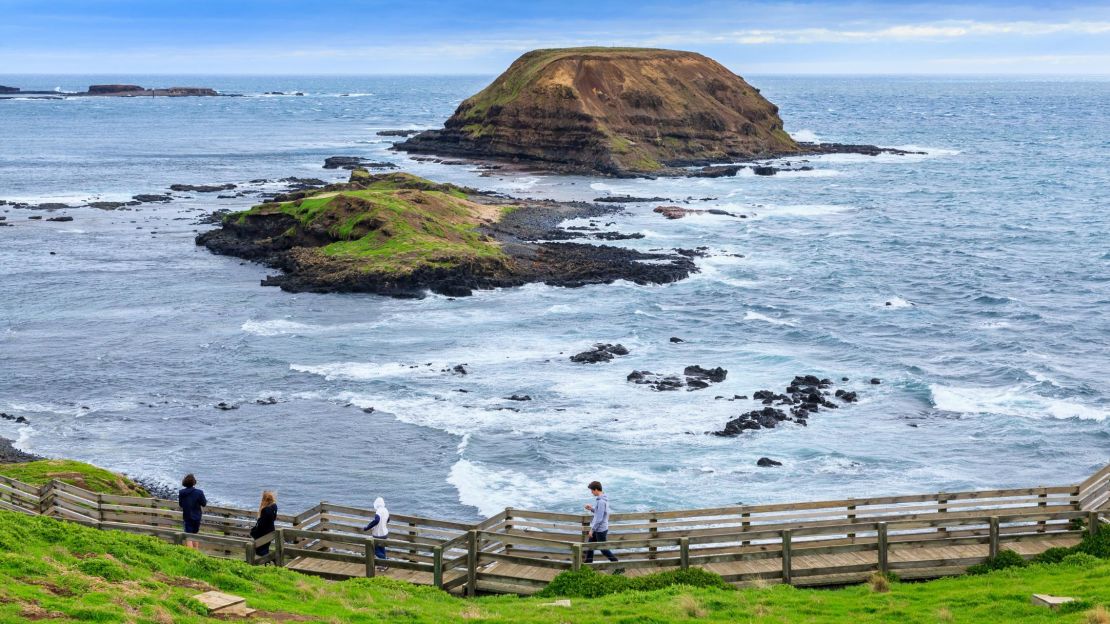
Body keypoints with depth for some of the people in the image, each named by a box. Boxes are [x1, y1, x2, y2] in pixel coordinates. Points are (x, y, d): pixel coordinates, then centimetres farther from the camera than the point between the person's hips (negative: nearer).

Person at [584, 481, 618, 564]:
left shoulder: (601, 501, -26)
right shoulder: (602, 499, 6)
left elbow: (599, 518, -25)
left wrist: (592, 529, -18)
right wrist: (592, 508, 3)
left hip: (600, 530, -10)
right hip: (598, 529, 10)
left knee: (603, 549, 3)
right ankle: (588, 563, 25)